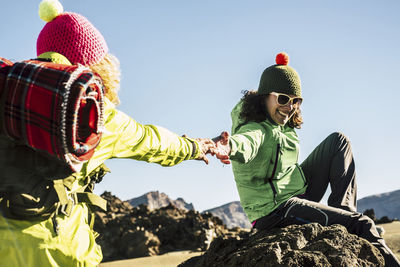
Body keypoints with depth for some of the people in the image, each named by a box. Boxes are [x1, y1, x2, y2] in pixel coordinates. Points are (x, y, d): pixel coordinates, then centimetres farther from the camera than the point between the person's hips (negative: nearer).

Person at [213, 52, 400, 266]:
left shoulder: (281, 124, 8)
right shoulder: (255, 128, -21)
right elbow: (247, 141, -46)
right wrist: (230, 146, -67)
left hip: (298, 194, 10)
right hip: (276, 211, -10)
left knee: (338, 141, 13)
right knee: (362, 224, -20)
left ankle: (343, 210, 3)